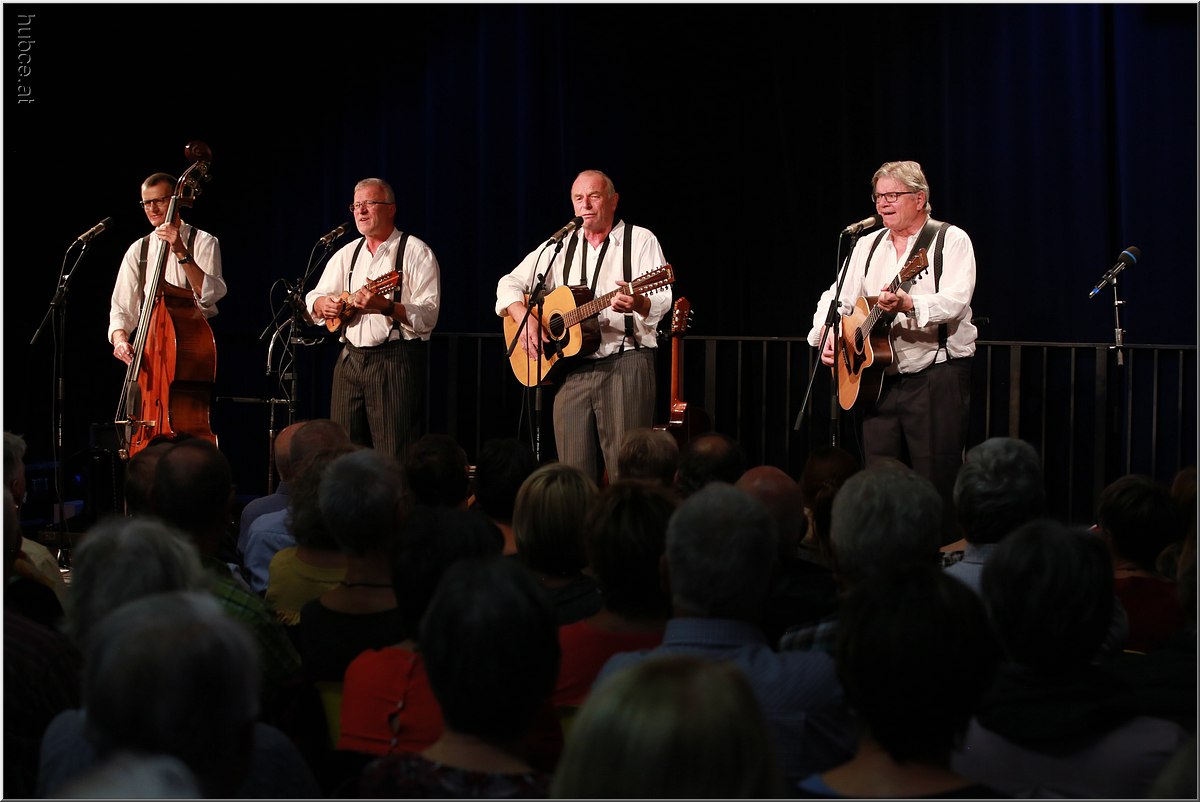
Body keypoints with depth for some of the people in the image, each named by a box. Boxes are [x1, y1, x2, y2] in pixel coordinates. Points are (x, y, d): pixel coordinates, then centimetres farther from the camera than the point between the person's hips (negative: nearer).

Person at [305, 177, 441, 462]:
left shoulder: (416, 252, -2)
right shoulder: (347, 254, 17)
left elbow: (428, 315, -13)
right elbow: (313, 300, 18)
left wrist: (386, 306, -27)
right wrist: (323, 305, -6)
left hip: (396, 361, -6)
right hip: (351, 359, 6)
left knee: (394, 457, -8)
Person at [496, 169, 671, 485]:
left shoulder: (640, 240, 3)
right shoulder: (560, 246, 16)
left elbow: (661, 302, -9)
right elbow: (510, 283, 16)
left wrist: (638, 304, -32)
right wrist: (525, 319, -3)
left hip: (626, 362, -4)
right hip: (571, 366, 4)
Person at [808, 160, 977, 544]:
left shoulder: (951, 240, -2)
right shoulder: (868, 245, 16)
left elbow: (955, 302, -17)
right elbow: (837, 296, 19)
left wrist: (908, 305, -34)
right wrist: (826, 333, -1)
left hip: (937, 378, -6)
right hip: (880, 378, 6)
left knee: (936, 483, -6)